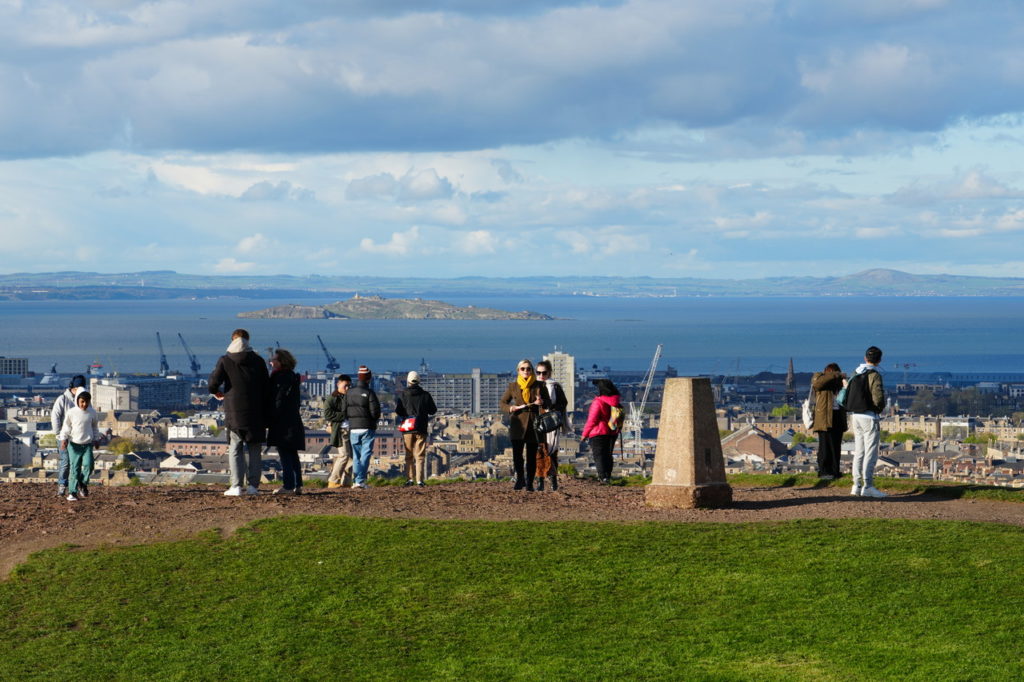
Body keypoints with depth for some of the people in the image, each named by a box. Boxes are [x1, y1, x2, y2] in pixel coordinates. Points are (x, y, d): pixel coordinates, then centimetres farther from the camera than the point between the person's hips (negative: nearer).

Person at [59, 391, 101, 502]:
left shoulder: (92, 413, 3)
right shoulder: (71, 412, -6)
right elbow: (66, 427, 0)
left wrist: (96, 439, 25)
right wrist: (63, 439, -11)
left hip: (87, 444, 2)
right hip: (74, 444, -2)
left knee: (88, 465, -12)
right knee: (74, 468, -4)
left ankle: (83, 483, 15)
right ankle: (72, 492, 1)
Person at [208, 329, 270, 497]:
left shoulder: (225, 360, -2)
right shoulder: (258, 361, 4)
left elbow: (213, 381, -10)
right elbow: (267, 387, 3)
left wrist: (216, 391, 14)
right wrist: (265, 412, 8)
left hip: (234, 412, -2)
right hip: (255, 412, 2)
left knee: (235, 449, 3)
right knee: (255, 451, 7)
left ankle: (237, 486, -6)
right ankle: (253, 485, 4)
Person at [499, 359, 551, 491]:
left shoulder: (539, 386, 6)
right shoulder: (513, 386, 7)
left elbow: (549, 403, 9)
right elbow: (503, 403, 12)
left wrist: (542, 402, -14)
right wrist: (511, 408, -10)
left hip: (533, 423, 0)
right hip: (518, 423, 0)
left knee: (532, 456, 1)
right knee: (517, 454, -10)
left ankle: (529, 483, 12)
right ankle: (520, 478, 11)